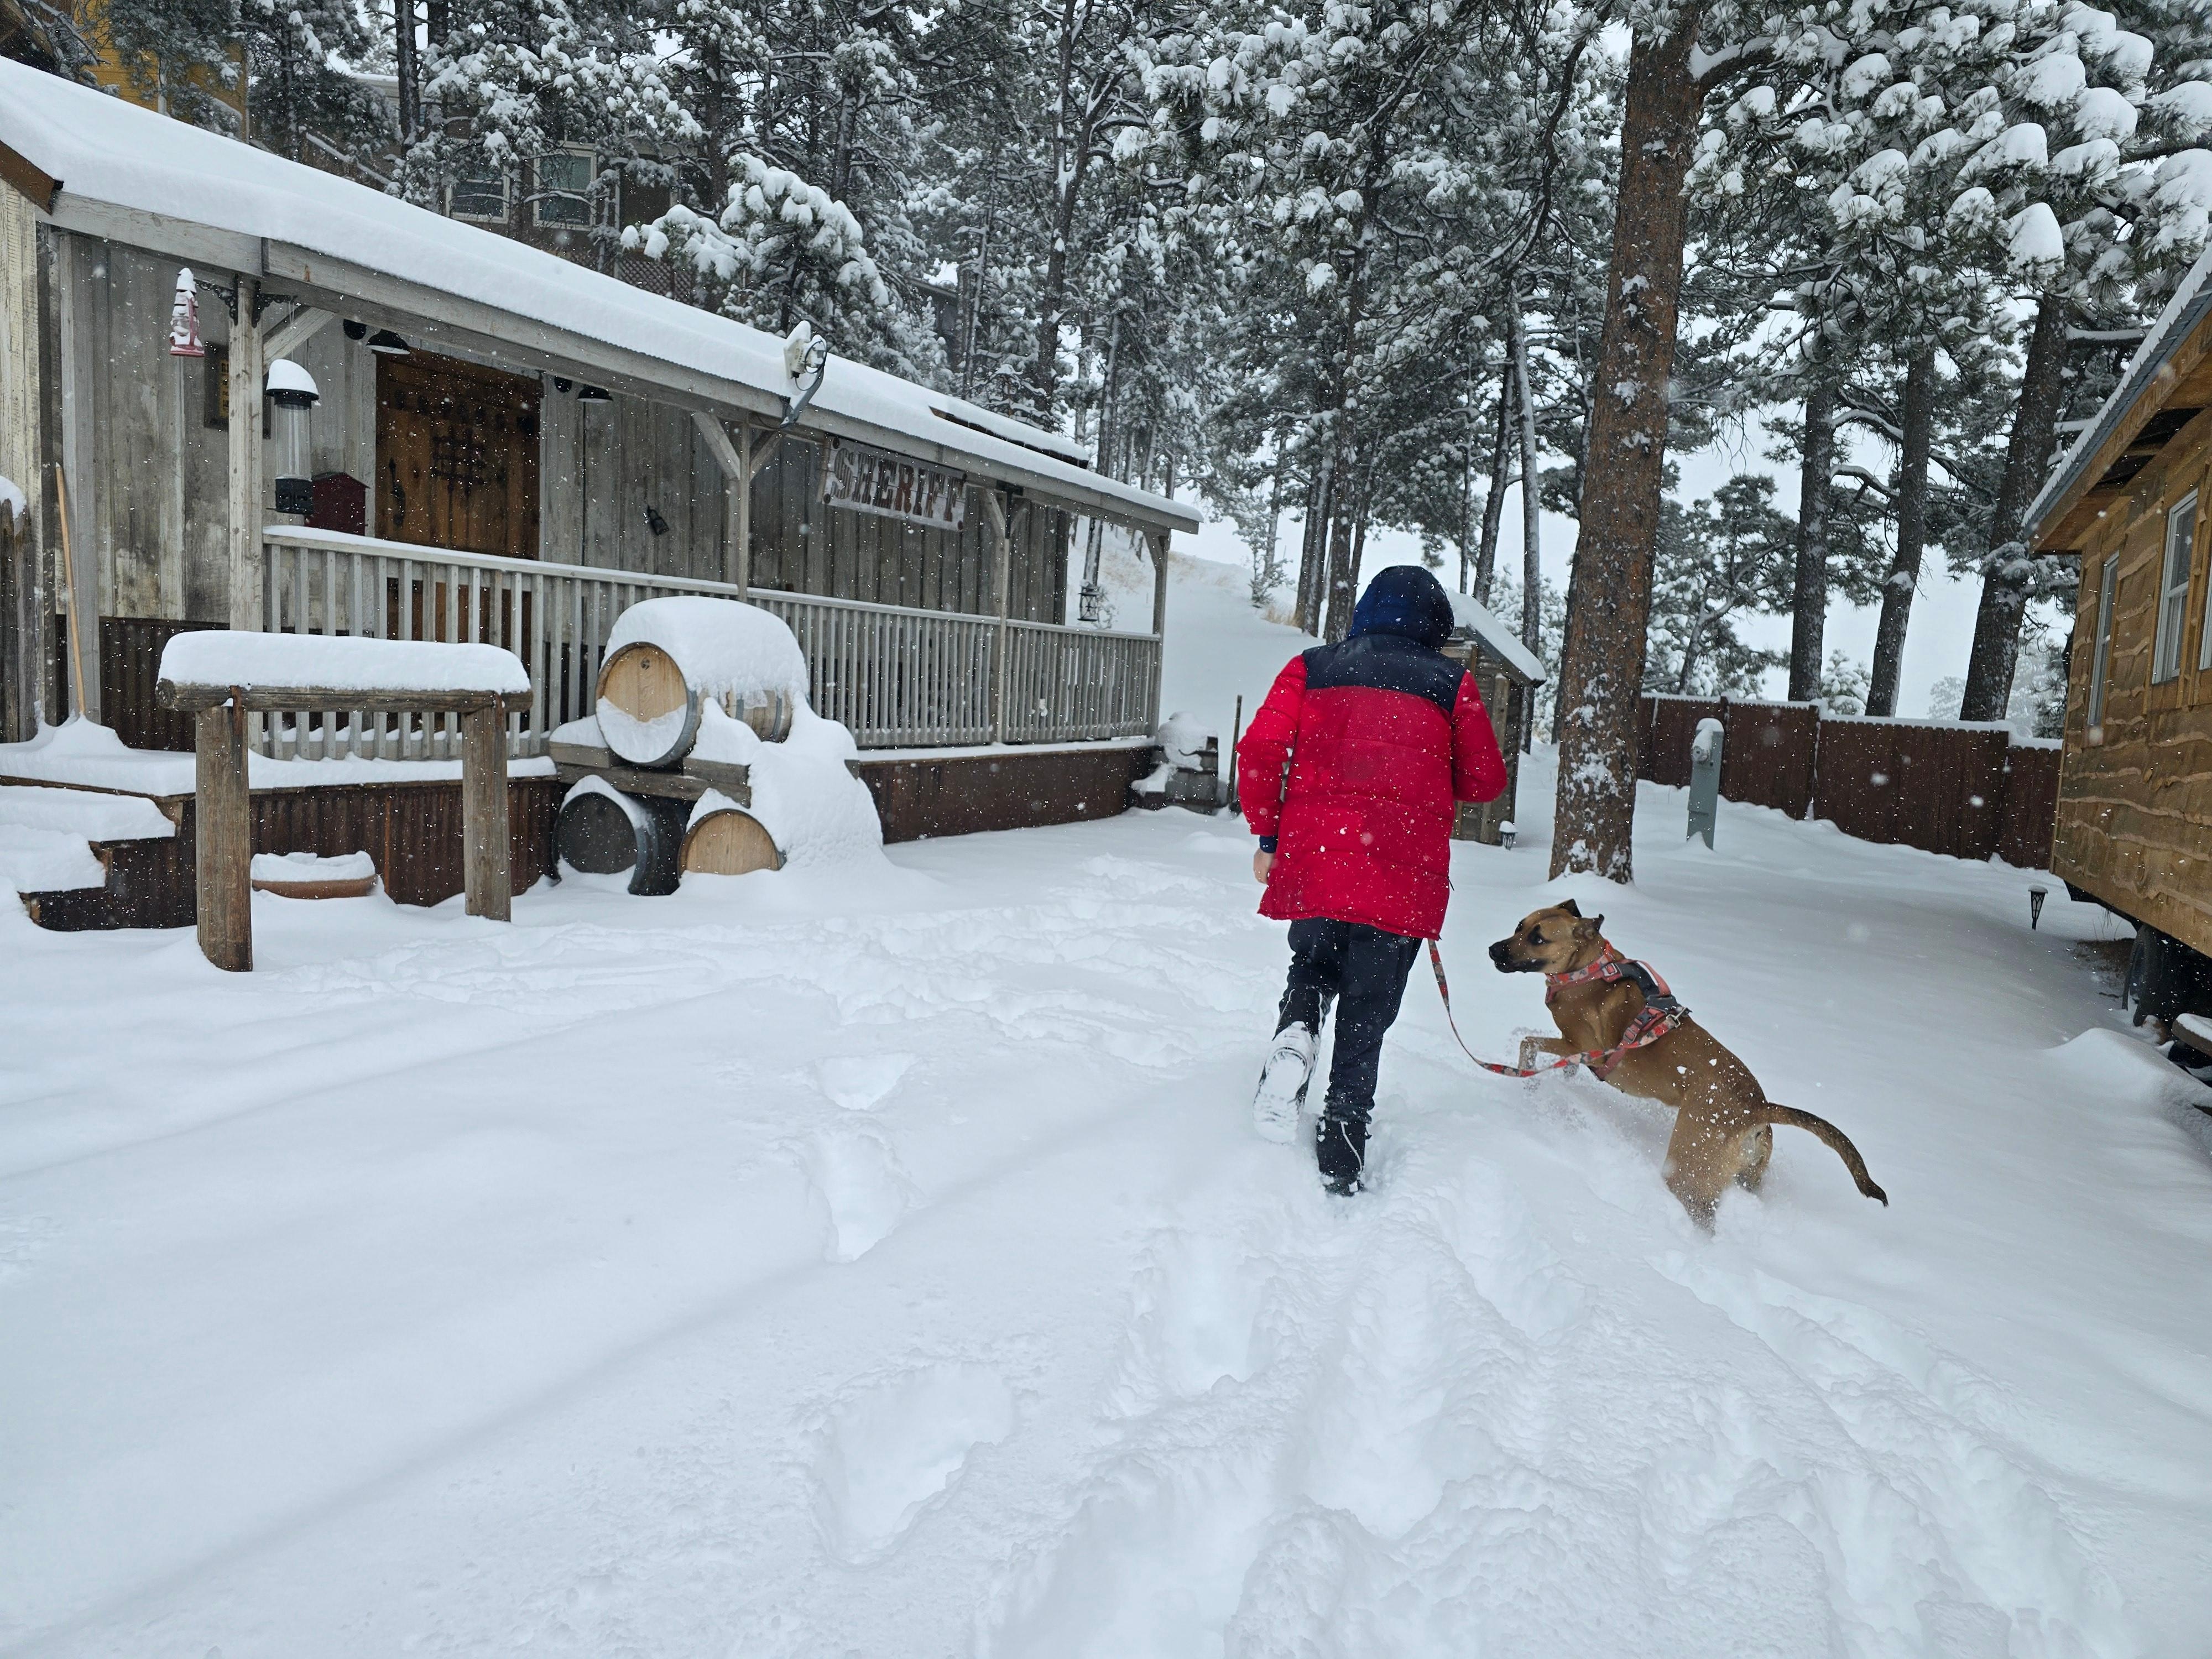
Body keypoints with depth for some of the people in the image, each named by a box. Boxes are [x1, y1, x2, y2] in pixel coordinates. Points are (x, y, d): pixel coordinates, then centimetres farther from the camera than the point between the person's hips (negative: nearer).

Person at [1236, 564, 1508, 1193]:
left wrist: (1267, 836, 8)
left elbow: (1259, 750, -1)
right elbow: (1485, 781, 10)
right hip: (1402, 877, -1)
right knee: (1366, 1016, 10)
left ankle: (1297, 1028, -7)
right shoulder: (1451, 683, 7)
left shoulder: (1309, 669, 9)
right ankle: (1340, 1159, 9)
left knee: (1313, 964, 26)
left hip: (1311, 861, 1)